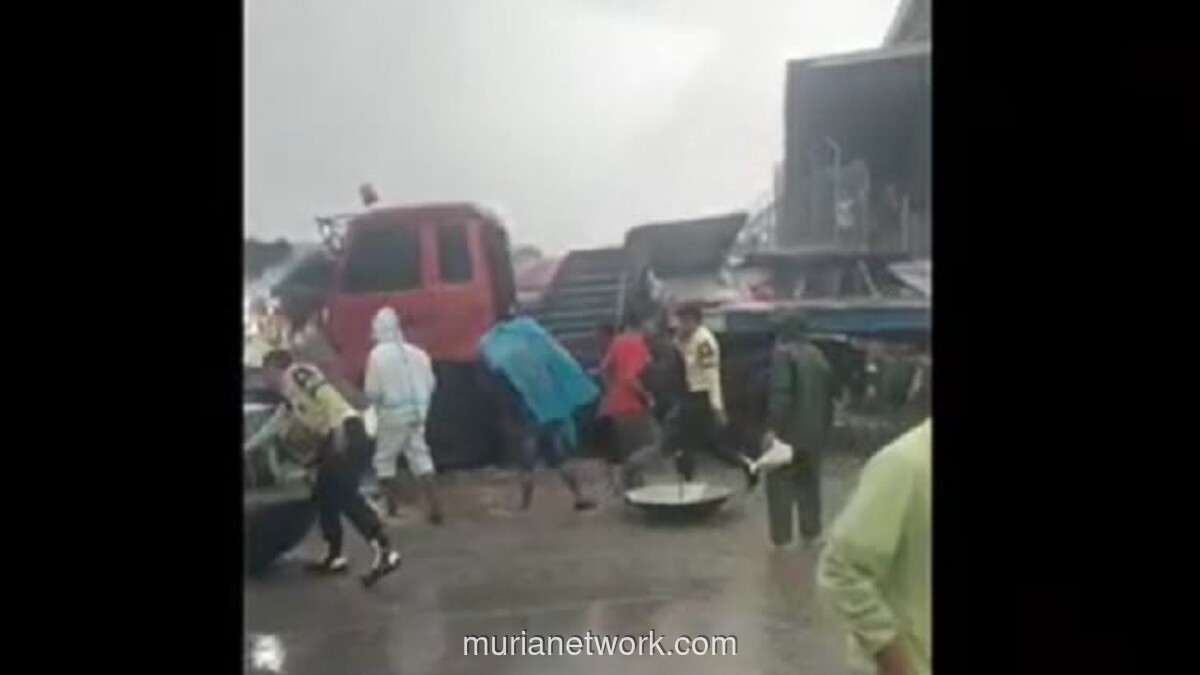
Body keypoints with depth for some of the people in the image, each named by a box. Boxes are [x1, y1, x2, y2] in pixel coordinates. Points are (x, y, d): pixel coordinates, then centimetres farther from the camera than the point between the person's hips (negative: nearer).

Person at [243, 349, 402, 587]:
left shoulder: (297, 375, 3)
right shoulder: (290, 401, 30)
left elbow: (328, 396, -9)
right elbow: (272, 426, 42)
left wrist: (339, 433, -12)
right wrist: (246, 447, 51)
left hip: (348, 435, -9)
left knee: (346, 496, -15)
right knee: (325, 496, 14)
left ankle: (385, 552, -20)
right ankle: (334, 556, 22)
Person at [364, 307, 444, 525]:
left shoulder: (378, 354, -11)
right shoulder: (417, 352, 4)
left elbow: (372, 391, -11)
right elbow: (430, 383, 8)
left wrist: (376, 401, 11)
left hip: (392, 414, -5)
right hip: (417, 412, 5)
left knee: (384, 460, 13)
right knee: (420, 458, 11)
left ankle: (392, 506, 16)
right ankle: (435, 507, 2)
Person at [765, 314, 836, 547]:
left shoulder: (783, 353, -9)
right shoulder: (819, 357, 14)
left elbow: (780, 394, -21)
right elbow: (828, 398, 15)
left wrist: (774, 428, -19)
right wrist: (824, 430, 19)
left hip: (788, 432, -7)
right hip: (814, 432, 7)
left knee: (781, 486, -1)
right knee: (809, 485, 17)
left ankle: (781, 538, -1)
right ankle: (810, 534, 22)